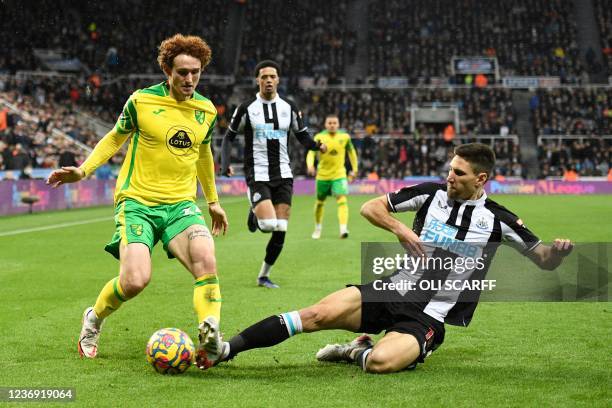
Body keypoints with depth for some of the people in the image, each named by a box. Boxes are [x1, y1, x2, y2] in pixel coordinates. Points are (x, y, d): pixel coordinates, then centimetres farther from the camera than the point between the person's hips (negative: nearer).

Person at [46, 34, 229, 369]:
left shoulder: (206, 110, 7)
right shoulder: (141, 101, -5)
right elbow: (115, 137, 11)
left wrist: (212, 200, 33)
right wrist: (84, 170, -1)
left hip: (181, 203, 3)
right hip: (137, 202, -3)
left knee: (205, 259, -27)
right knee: (135, 280, -18)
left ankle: (210, 341, -24)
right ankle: (93, 320, 14)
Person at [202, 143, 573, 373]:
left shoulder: (498, 220, -2)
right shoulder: (432, 193, 4)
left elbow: (544, 261, 6)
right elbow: (370, 207, 9)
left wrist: (559, 250, -18)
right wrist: (400, 229, -9)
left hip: (428, 318, -3)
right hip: (393, 291, 3)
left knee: (381, 362, -33)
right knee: (319, 314, -21)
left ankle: (358, 351, 3)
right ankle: (227, 349, -13)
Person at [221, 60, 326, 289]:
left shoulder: (289, 107, 6)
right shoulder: (246, 108, -2)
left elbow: (302, 136, 13)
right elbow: (229, 137, 7)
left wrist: (316, 146, -9)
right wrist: (225, 163, -9)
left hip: (283, 175, 3)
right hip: (257, 175, -3)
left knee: (280, 231, -1)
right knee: (268, 225, -20)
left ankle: (264, 276, 16)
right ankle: (254, 214, 18)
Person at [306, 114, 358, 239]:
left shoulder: (345, 137, -2)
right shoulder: (319, 137, -8)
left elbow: (351, 152, 13)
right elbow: (311, 153, -14)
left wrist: (354, 169, 13)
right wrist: (310, 166, -33)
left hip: (339, 175, 0)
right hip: (322, 175, 0)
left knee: (342, 201, -19)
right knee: (320, 202, 14)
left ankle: (343, 229, -27)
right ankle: (318, 228, 35)